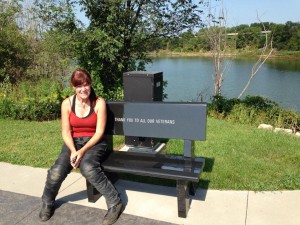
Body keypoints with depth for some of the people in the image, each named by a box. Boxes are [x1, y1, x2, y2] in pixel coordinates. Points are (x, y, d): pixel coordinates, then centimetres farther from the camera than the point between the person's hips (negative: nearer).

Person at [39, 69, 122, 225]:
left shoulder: (99, 103, -10)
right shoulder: (67, 103, -2)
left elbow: (99, 132, -11)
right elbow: (66, 132, -2)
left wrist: (83, 151, -21)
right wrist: (73, 151, -19)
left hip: (95, 143, -3)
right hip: (73, 142, 3)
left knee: (87, 167, -35)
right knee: (56, 172, -22)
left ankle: (115, 202, -18)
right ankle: (47, 203, 13)